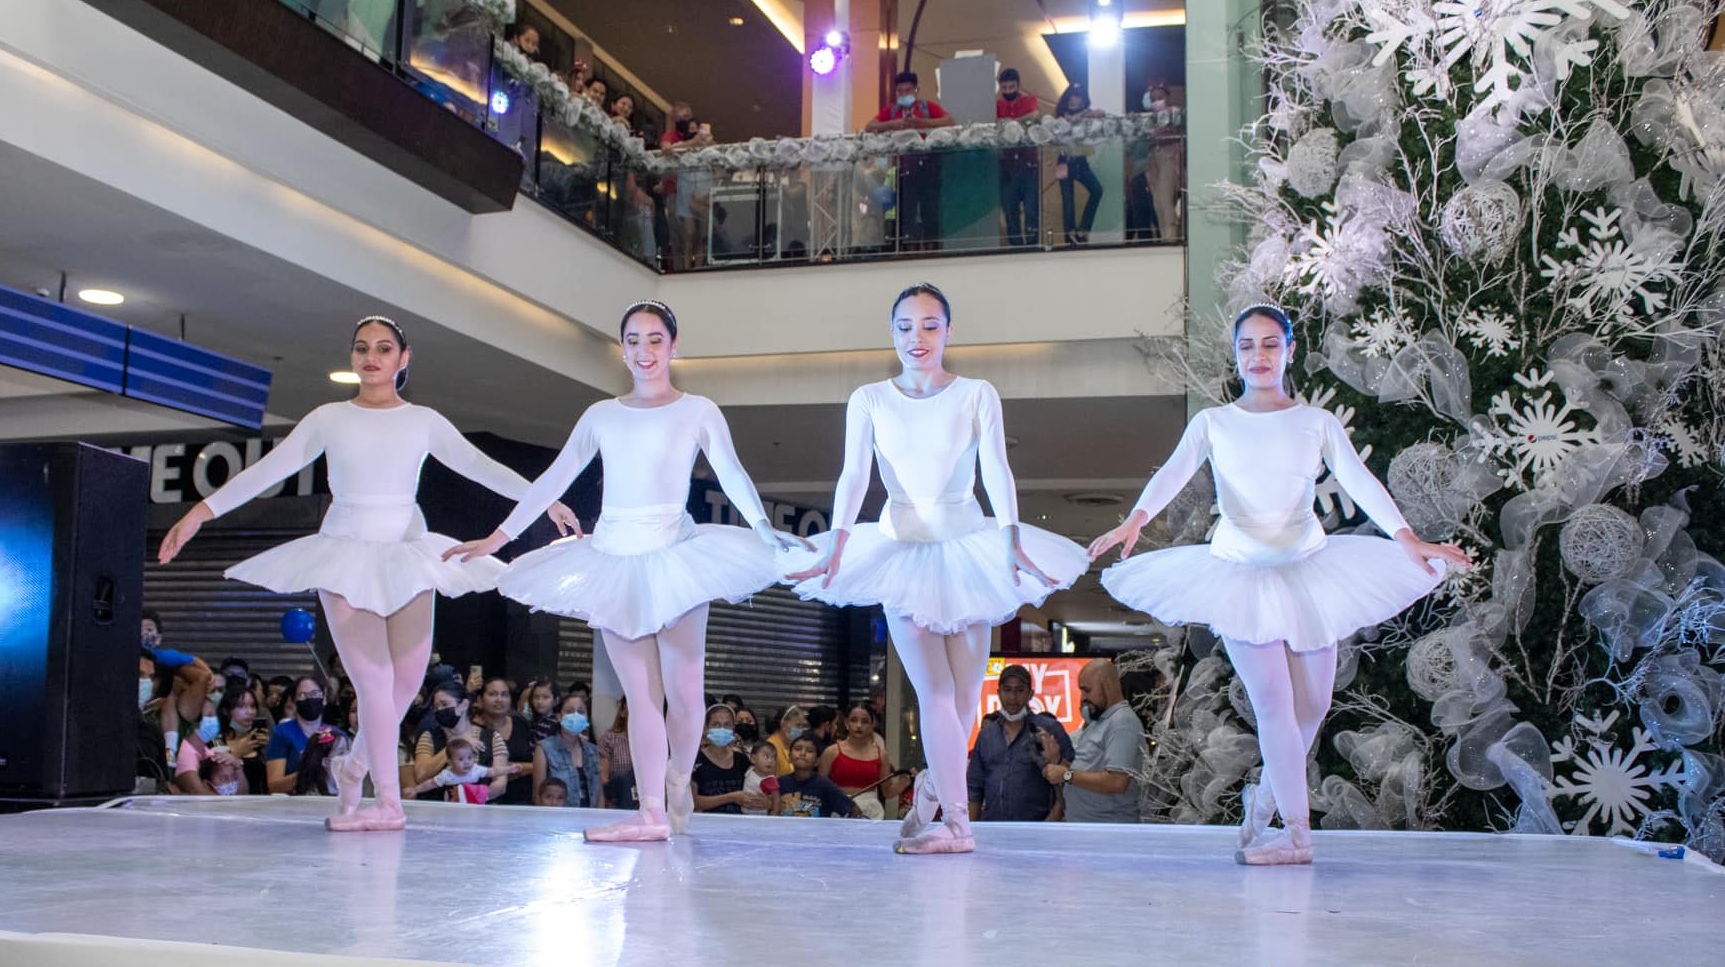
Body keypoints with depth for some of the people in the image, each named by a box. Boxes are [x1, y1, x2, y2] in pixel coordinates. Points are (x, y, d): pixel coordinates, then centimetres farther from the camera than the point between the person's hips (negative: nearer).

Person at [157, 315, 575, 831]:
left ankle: (355, 767, 25)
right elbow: (267, 469, 2)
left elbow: (480, 465, 0)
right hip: (346, 553, -2)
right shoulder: (329, 419, 5)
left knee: (407, 679, -1)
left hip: (405, 555, 2)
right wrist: (201, 511, -4)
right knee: (375, 679, -10)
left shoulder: (423, 421, 6)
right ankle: (388, 801, -2)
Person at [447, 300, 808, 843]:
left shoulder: (698, 412, 4)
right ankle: (651, 813, 2)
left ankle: (679, 784, 21)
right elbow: (553, 481, 13)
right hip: (614, 559, 3)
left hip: (675, 557, -3)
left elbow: (732, 475, -8)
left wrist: (763, 527, -26)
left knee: (683, 692, -5)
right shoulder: (601, 416, 12)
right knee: (641, 696, 0)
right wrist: (497, 539, 10)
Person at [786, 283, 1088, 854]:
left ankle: (933, 789, 27)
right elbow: (854, 477, -8)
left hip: (966, 547, 1)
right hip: (902, 549, 0)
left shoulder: (977, 395, 0)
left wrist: (1013, 546, -24)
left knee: (965, 693, 4)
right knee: (934, 691, -8)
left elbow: (996, 471, -11)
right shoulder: (870, 400, 2)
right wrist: (834, 552, -20)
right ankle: (955, 820, -6)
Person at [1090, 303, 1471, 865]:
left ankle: (1269, 799, 29)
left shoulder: (1316, 423, 4)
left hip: (1306, 570, 2)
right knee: (1272, 700, -11)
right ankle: (1296, 832, -3)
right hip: (1240, 572, -2)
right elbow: (1173, 474, -12)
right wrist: (1135, 520, -33)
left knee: (1311, 704, 4)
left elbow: (1359, 482, -9)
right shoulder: (1213, 423, 3)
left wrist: (1406, 538, -26)